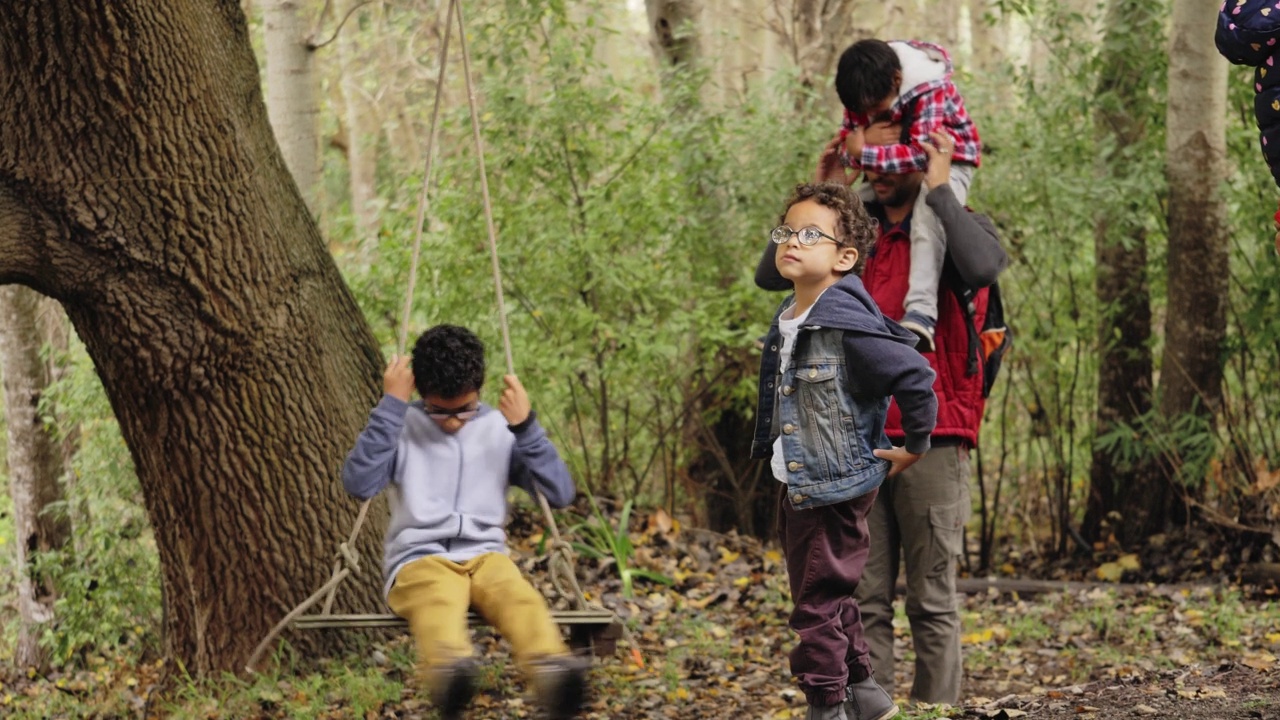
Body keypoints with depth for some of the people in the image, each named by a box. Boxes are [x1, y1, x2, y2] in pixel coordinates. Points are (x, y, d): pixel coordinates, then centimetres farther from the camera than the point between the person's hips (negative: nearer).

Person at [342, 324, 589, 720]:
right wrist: (390, 406, -12)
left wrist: (526, 426, -7)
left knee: (520, 597, -34)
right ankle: (448, 671, -72)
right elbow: (358, 483, -12)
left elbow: (560, 493, 4)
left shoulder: (500, 429, 11)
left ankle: (551, 668, -64)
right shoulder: (404, 426, 6)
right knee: (439, 601, -40)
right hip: (419, 559, -3)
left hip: (484, 556, 3)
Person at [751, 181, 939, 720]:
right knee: (828, 599, 20)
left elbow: (914, 377, -24)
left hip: (836, 489, -9)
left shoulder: (848, 323, -22)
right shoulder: (787, 319, 6)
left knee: (818, 604, -1)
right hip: (795, 486, 9)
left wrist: (914, 447, -15)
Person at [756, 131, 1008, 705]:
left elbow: (982, 268, -22)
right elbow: (771, 275, 8)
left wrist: (939, 191, -14)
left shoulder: (960, 227, 2)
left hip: (930, 441, -4)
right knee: (865, 600, 3)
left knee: (931, 601, 0)